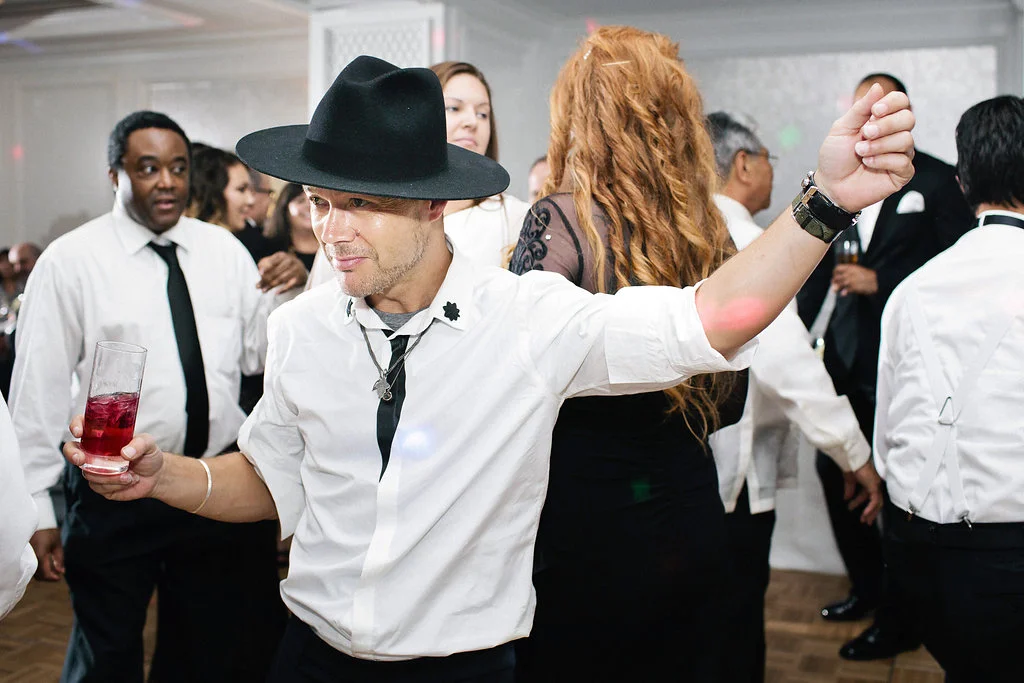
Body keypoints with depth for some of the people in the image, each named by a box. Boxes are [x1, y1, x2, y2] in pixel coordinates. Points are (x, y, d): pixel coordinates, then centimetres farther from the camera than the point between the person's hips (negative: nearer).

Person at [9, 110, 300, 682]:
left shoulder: (224, 250, 4)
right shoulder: (70, 262, -7)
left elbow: (258, 357, 5)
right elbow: (39, 391, -7)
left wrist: (283, 295, -13)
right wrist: (37, 511, -8)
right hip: (114, 496, -3)